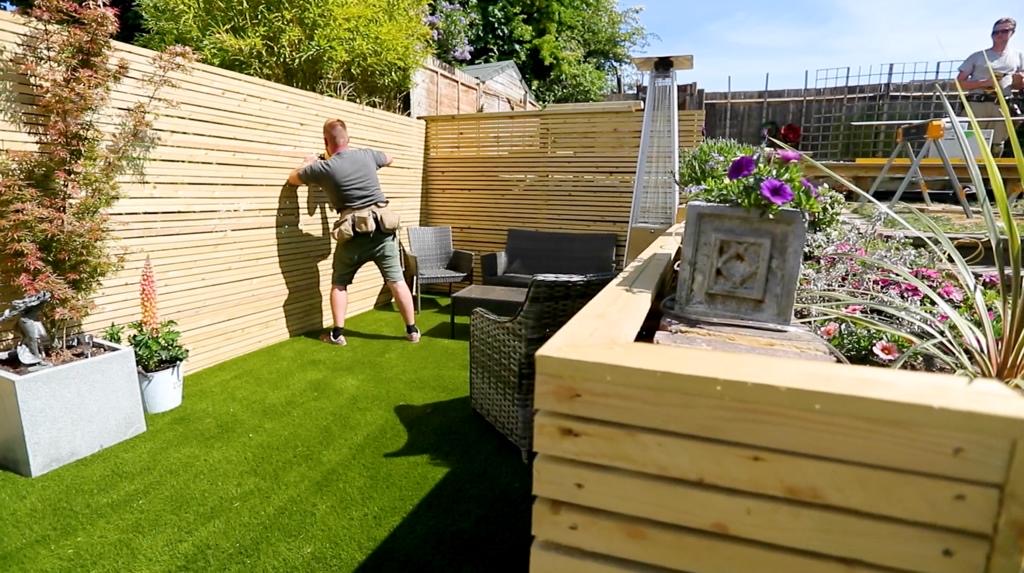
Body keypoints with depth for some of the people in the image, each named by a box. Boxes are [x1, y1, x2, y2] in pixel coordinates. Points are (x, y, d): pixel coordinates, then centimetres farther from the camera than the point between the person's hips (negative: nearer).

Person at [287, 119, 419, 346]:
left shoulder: (324, 168, -1)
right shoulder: (367, 155, 6)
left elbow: (293, 178, 18)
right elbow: (388, 159, 30)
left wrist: (307, 164, 37)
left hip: (354, 233, -2)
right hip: (383, 228, 2)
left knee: (339, 283, 15)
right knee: (396, 281, 7)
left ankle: (337, 334, 15)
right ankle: (412, 330, 12)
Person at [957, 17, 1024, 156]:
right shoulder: (978, 56, 11)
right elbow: (959, 83, 5)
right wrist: (984, 83, -9)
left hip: (1002, 107, 3)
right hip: (976, 104, -3)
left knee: (996, 148, 2)